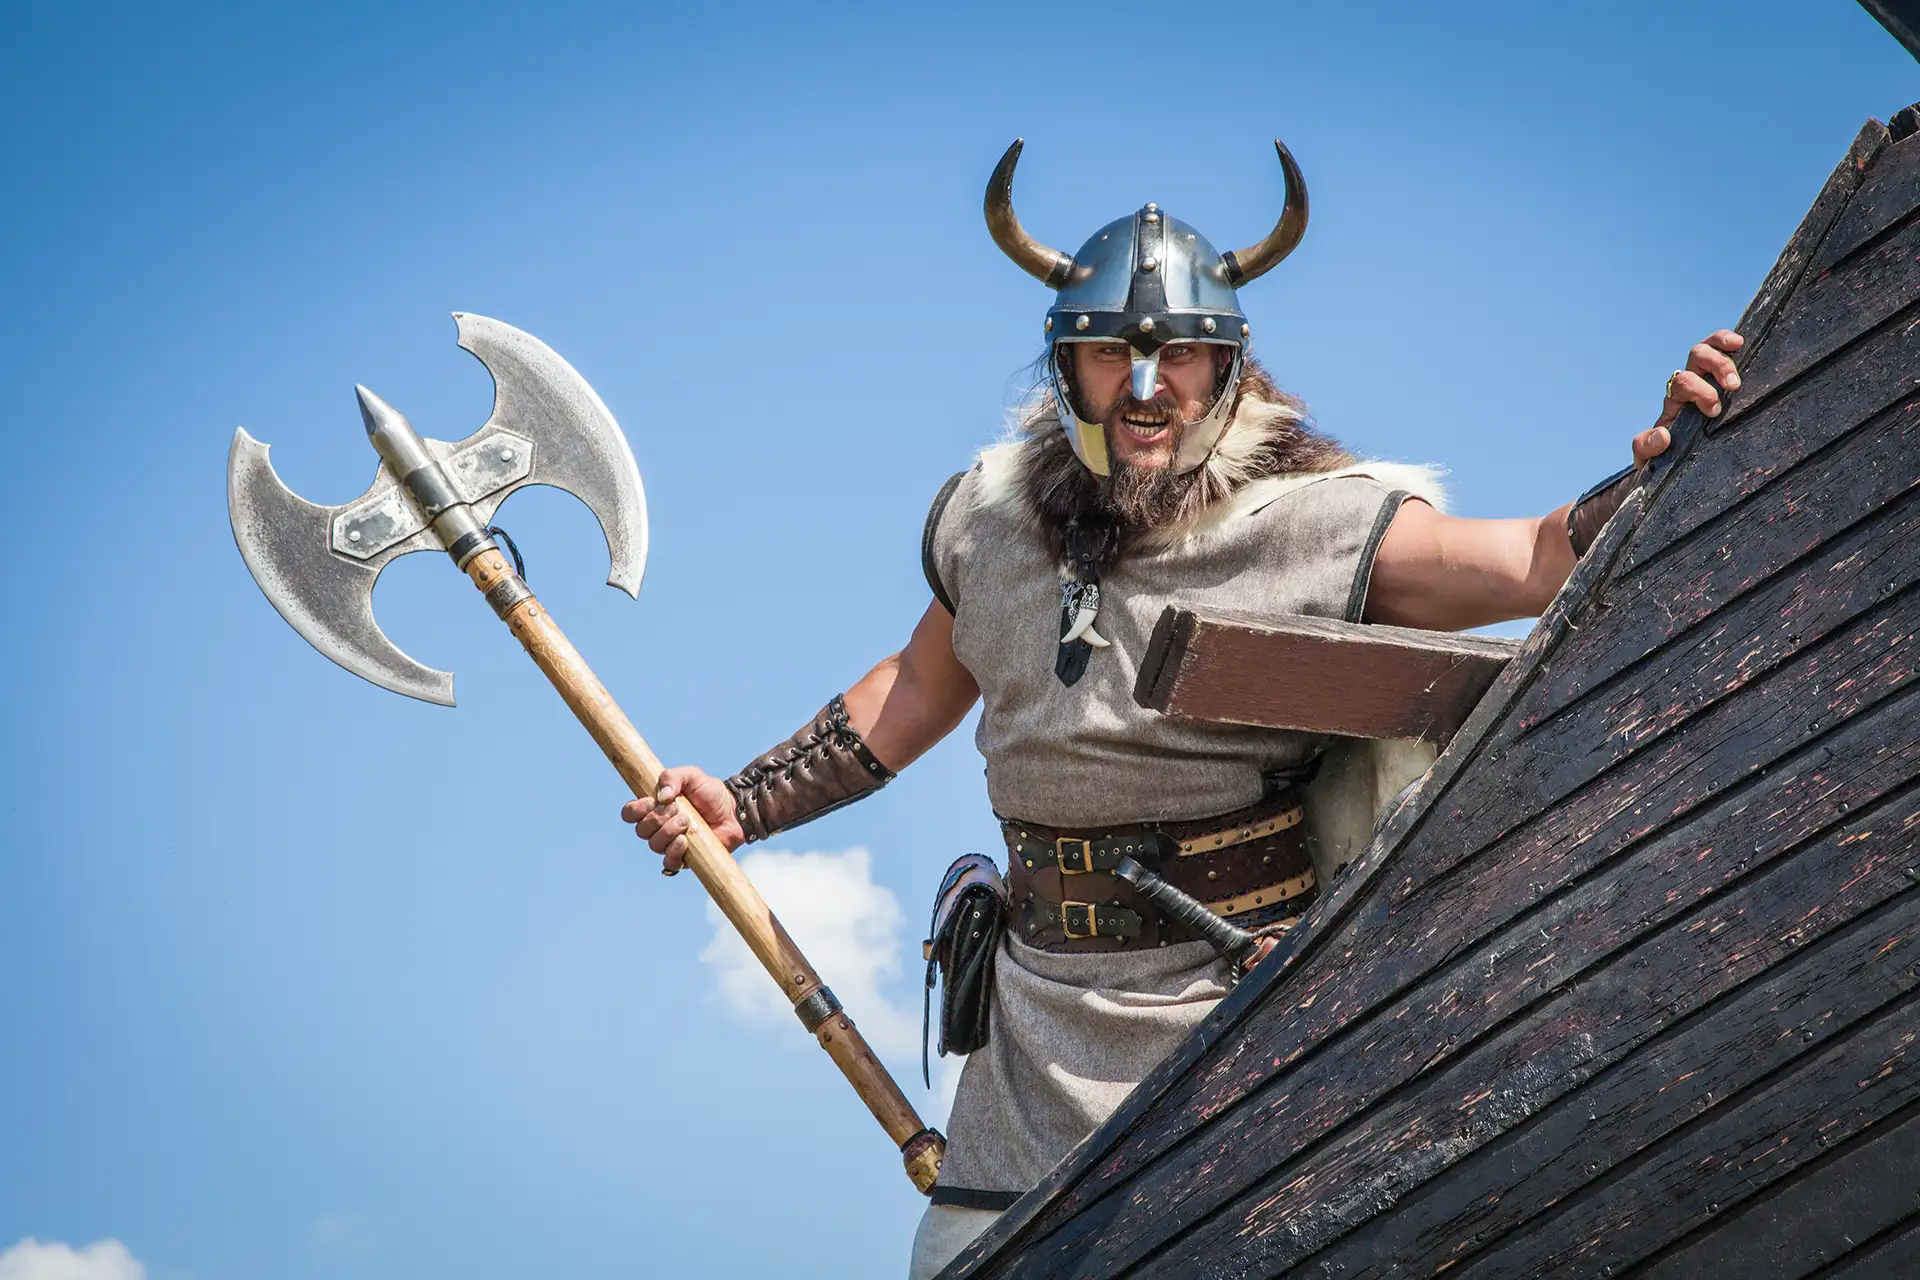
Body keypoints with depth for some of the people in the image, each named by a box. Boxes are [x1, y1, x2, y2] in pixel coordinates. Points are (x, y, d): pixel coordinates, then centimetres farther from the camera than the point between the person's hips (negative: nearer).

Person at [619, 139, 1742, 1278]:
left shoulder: (1312, 524, -8)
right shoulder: (991, 520, 7)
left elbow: (1541, 560, -18)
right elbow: (917, 691, 22)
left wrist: (1666, 463, -35)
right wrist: (743, 802, 23)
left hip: (1250, 1032, -4)